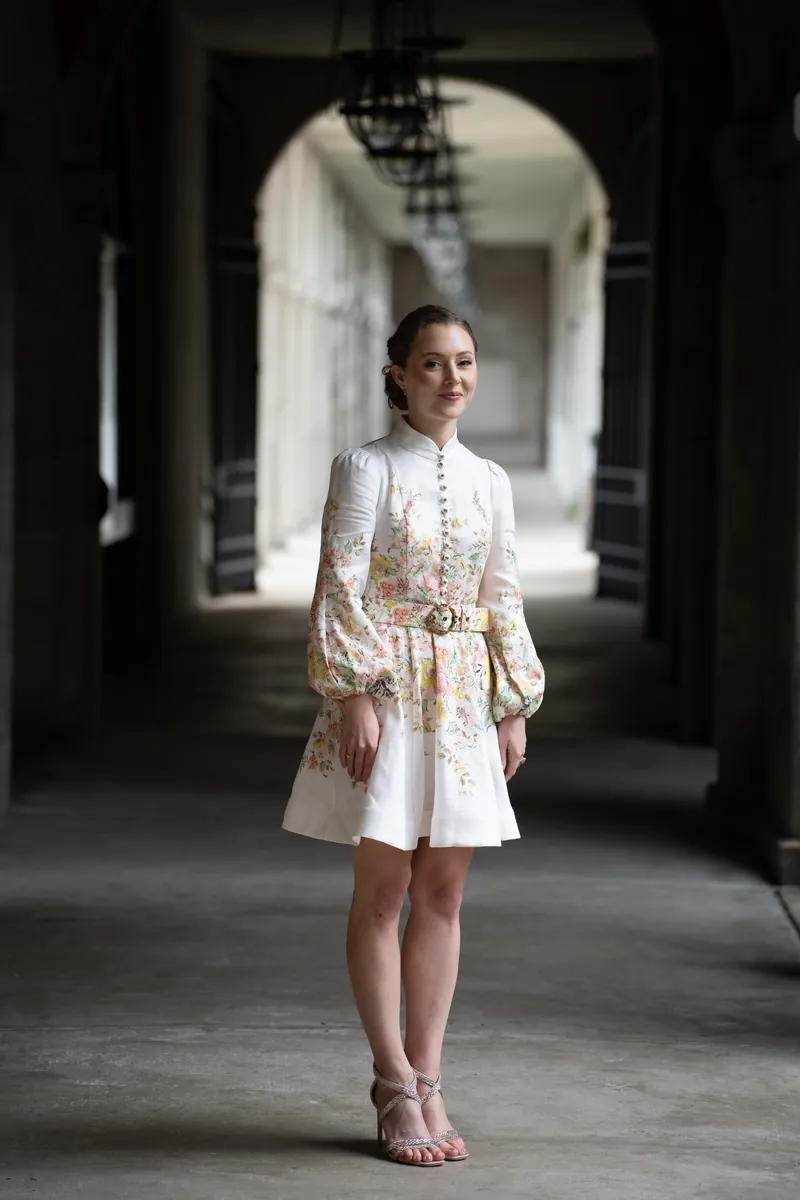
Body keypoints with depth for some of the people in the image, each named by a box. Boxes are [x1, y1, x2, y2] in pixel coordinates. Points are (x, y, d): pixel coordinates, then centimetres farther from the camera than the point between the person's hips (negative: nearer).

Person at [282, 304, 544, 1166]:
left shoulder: (488, 482, 10)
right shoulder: (366, 469, -4)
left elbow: (503, 601, 13)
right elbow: (340, 590, -9)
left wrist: (514, 706, 8)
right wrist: (354, 697, -15)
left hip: (462, 698, 5)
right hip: (384, 693, -5)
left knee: (442, 893, 5)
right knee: (383, 890, -1)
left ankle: (426, 1080, 11)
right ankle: (396, 1088, 5)